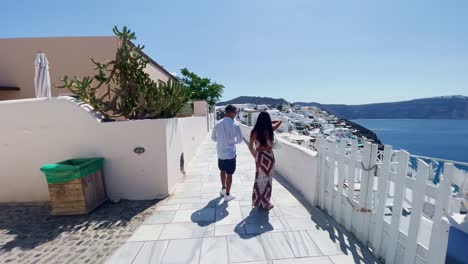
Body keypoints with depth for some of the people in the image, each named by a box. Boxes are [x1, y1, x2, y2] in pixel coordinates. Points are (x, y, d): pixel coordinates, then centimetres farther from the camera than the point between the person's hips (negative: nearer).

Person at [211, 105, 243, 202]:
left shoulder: (218, 124, -3)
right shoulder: (235, 125, -16)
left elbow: (213, 138, 7)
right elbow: (240, 140, -6)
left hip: (220, 153, 5)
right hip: (230, 154, -5)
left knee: (222, 171, 24)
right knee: (229, 174, 9)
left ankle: (223, 189, 42)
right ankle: (227, 195, 22)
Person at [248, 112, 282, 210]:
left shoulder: (255, 131, -8)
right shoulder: (270, 129, -9)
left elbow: (250, 146, -5)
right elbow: (279, 121, 9)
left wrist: (254, 155, 8)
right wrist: (269, 122, 10)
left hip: (259, 156, 2)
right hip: (268, 156, -1)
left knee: (259, 178, 15)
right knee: (267, 179, 9)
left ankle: (257, 201, 27)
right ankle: (266, 203, 21)